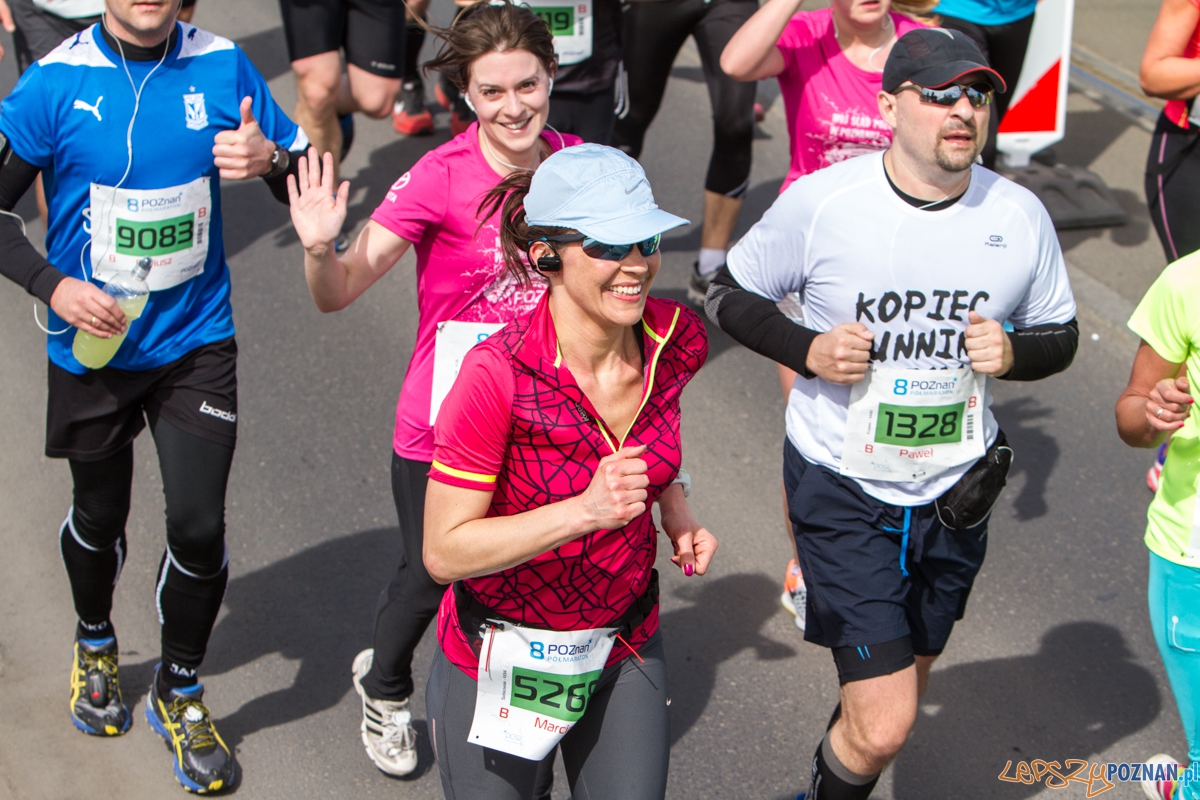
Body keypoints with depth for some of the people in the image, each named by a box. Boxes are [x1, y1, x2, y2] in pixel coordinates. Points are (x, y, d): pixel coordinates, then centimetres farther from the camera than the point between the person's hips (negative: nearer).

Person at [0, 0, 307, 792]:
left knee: (199, 527, -4)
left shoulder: (222, 67, -8)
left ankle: (180, 692, 23)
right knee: (100, 515, 18)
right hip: (93, 346, 0)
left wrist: (271, 160, -22)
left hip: (196, 341, 0)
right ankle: (96, 643, 51)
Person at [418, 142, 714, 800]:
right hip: (502, 663, -4)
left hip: (626, 649, 4)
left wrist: (675, 512, -3)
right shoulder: (499, 374, -27)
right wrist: (585, 511, -33)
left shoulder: (674, 341, -10)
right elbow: (444, 551, -23)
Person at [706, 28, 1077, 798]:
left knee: (901, 693, 23)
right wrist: (807, 350, -19)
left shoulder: (1019, 215, -6)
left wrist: (1012, 352, -15)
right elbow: (730, 292, -1)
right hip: (842, 490, -4)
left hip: (954, 494, 4)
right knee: (883, 727, -10)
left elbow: (1060, 335, 8)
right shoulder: (821, 202, -15)